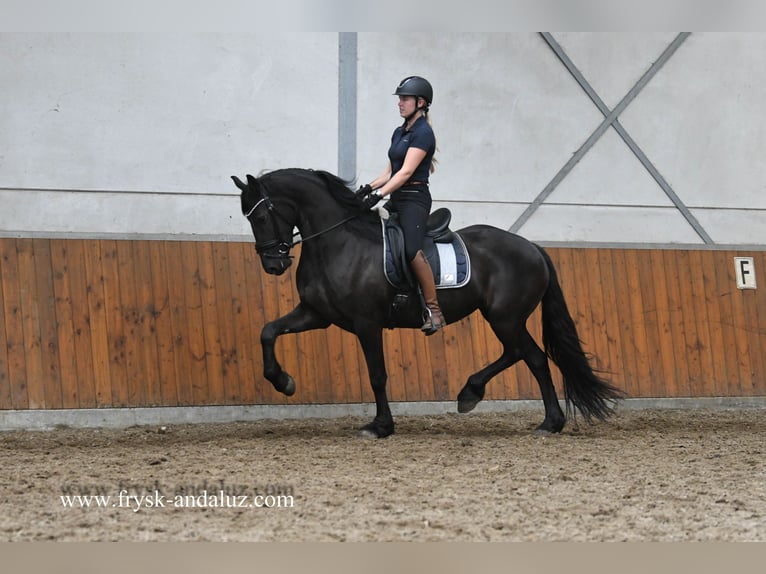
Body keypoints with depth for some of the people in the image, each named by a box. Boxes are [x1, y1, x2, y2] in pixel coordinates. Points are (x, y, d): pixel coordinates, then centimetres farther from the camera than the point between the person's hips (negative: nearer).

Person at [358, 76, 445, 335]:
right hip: (397, 199, 10)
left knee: (411, 249, -29)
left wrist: (379, 194, -26)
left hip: (414, 199, -10)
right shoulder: (399, 132, 17)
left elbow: (406, 171, -19)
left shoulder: (423, 133, -10)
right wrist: (370, 187, 3)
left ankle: (434, 311, -26)